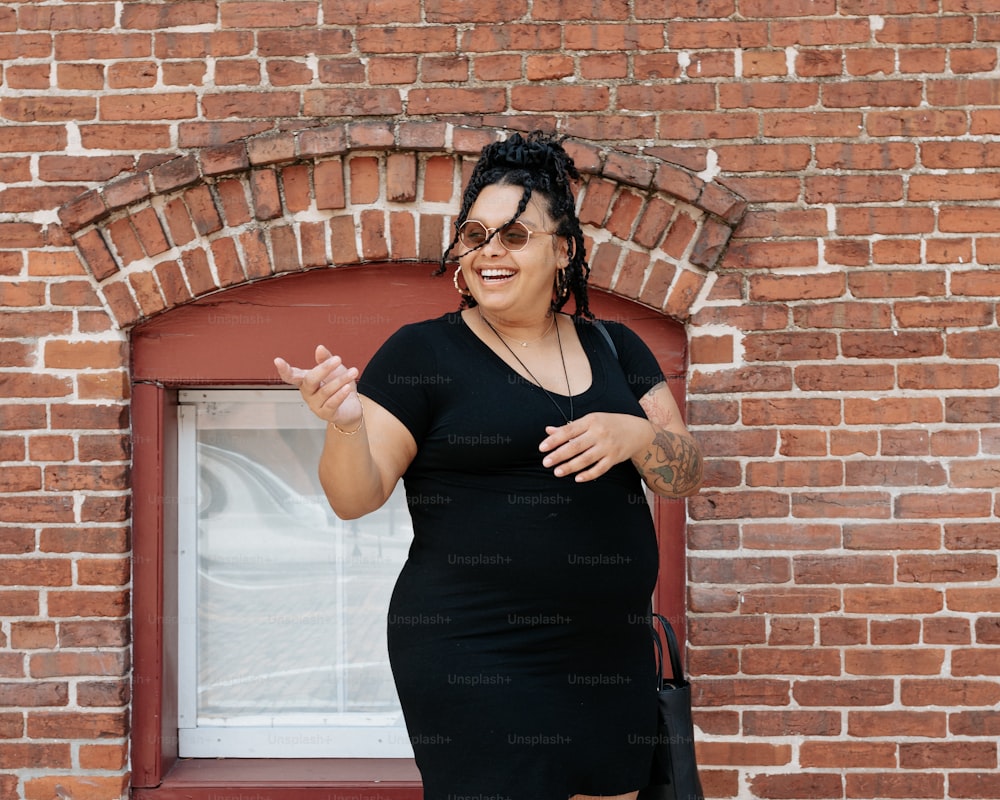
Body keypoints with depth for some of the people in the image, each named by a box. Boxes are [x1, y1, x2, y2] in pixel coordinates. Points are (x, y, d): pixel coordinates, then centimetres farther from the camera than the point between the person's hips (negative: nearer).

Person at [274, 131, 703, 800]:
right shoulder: (423, 354, -3)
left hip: (612, 651, 5)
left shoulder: (614, 347, 10)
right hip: (475, 662, -5)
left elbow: (687, 475, 8)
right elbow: (356, 497, -7)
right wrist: (344, 423, -27)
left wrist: (634, 436, -13)